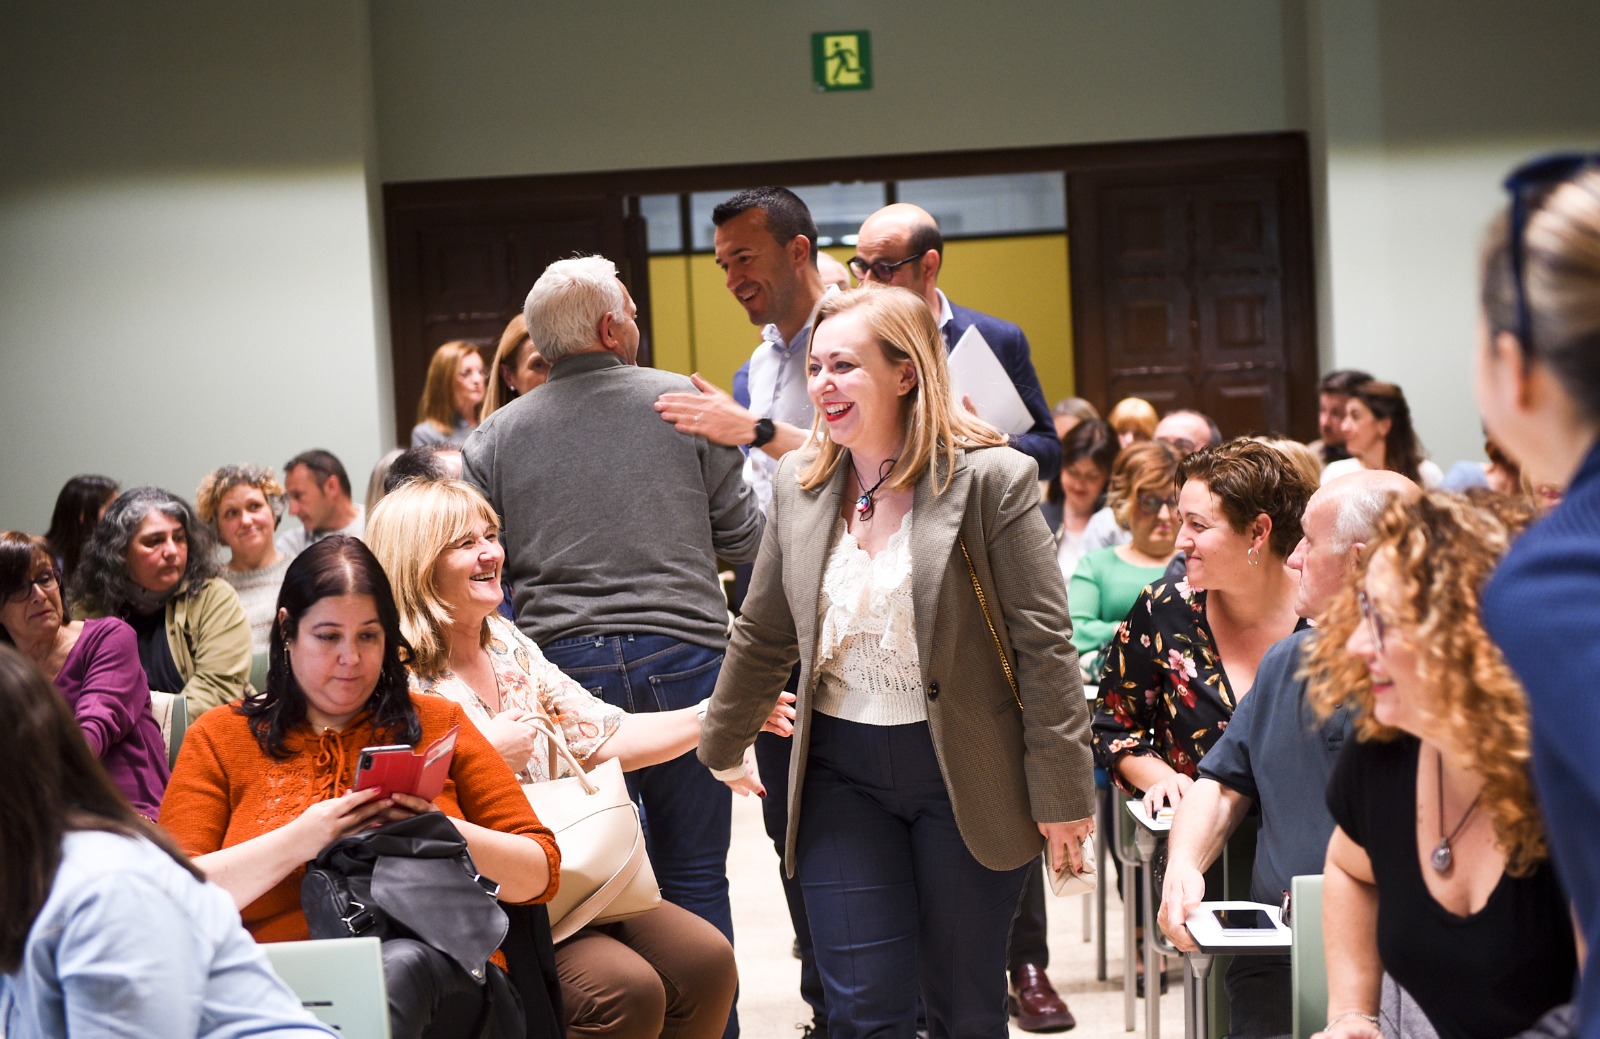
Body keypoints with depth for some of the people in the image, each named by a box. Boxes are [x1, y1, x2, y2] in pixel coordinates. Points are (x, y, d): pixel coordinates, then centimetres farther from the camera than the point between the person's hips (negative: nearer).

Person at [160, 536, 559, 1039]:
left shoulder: (437, 724, 19)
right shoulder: (219, 738, 15)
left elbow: (540, 874, 14)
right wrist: (298, 842, -9)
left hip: (437, 970, 2)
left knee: (400, 963, -38)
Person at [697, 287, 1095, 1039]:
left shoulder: (990, 478, -11)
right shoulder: (798, 485, 5)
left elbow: (1043, 645, -11)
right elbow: (763, 636, 16)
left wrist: (1062, 791, -12)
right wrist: (722, 747, 23)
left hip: (964, 772, -3)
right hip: (841, 772, 4)